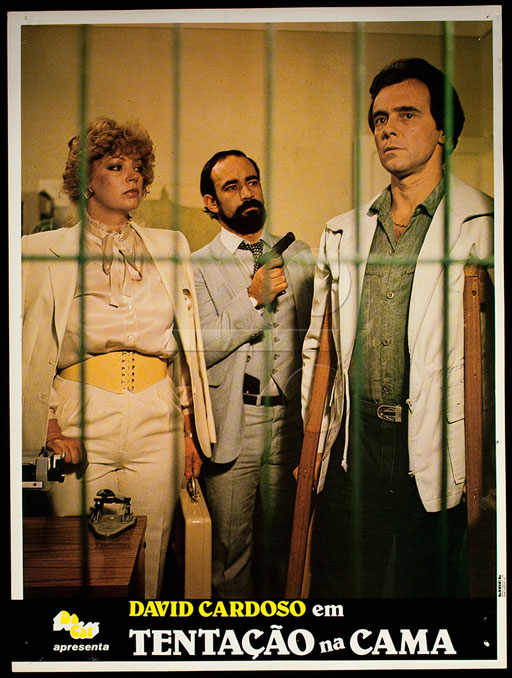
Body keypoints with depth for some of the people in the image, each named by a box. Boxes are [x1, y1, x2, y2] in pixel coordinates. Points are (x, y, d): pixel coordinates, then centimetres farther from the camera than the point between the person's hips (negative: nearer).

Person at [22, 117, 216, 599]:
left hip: (157, 423, 2)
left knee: (148, 559, 6)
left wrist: (189, 429, 8)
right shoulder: (45, 251, 2)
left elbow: (186, 344, 12)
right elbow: (33, 349, 1)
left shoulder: (169, 248, 10)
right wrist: (51, 426, -8)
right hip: (81, 421, -2)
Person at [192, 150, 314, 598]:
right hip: (231, 428, -2)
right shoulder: (198, 267, 2)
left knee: (280, 545, 12)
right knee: (231, 548, 7)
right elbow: (200, 348, -9)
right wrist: (253, 299, -16)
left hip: (289, 422, 2)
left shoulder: (298, 256, 12)